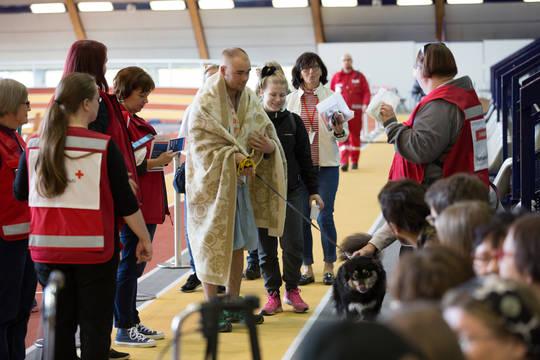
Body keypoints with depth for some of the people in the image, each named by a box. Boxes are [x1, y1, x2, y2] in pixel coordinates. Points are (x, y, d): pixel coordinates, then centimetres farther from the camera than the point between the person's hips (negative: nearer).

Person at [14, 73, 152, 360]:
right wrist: (144, 238, 4)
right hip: (93, 250, -4)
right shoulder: (103, 147, -12)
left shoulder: (34, 146, 0)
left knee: (60, 325, 13)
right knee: (95, 326, 6)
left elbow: (20, 194, 12)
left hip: (47, 250, 4)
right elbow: (125, 202, -8)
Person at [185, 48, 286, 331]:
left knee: (238, 243, 13)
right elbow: (200, 144, -17)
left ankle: (232, 302, 26)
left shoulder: (249, 98, 6)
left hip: (240, 180, 7)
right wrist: (234, 157, -25)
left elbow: (265, 129, 9)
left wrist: (269, 143, -14)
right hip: (212, 181, -7)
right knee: (212, 244, -2)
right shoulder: (205, 102, -14)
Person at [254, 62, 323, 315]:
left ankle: (292, 289, 19)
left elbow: (304, 159, 8)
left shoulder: (294, 121, 4)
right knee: (266, 245, 6)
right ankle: (273, 294, 18)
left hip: (292, 191, 2)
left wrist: (313, 190, 8)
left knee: (293, 243, 2)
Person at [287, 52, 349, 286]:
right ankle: (307, 267, 14)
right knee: (301, 216, 3)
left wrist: (338, 129, -19)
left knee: (325, 216, -3)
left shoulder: (332, 97, 3)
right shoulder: (290, 100, 4)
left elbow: (343, 135, 3)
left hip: (326, 164, -1)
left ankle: (329, 266, 10)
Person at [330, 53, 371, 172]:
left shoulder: (359, 76, 5)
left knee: (355, 135, 8)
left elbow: (366, 92, 0)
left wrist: (365, 104, -14)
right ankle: (344, 161, -14)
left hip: (355, 111, 1)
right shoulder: (336, 77, 6)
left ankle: (354, 161, 19)